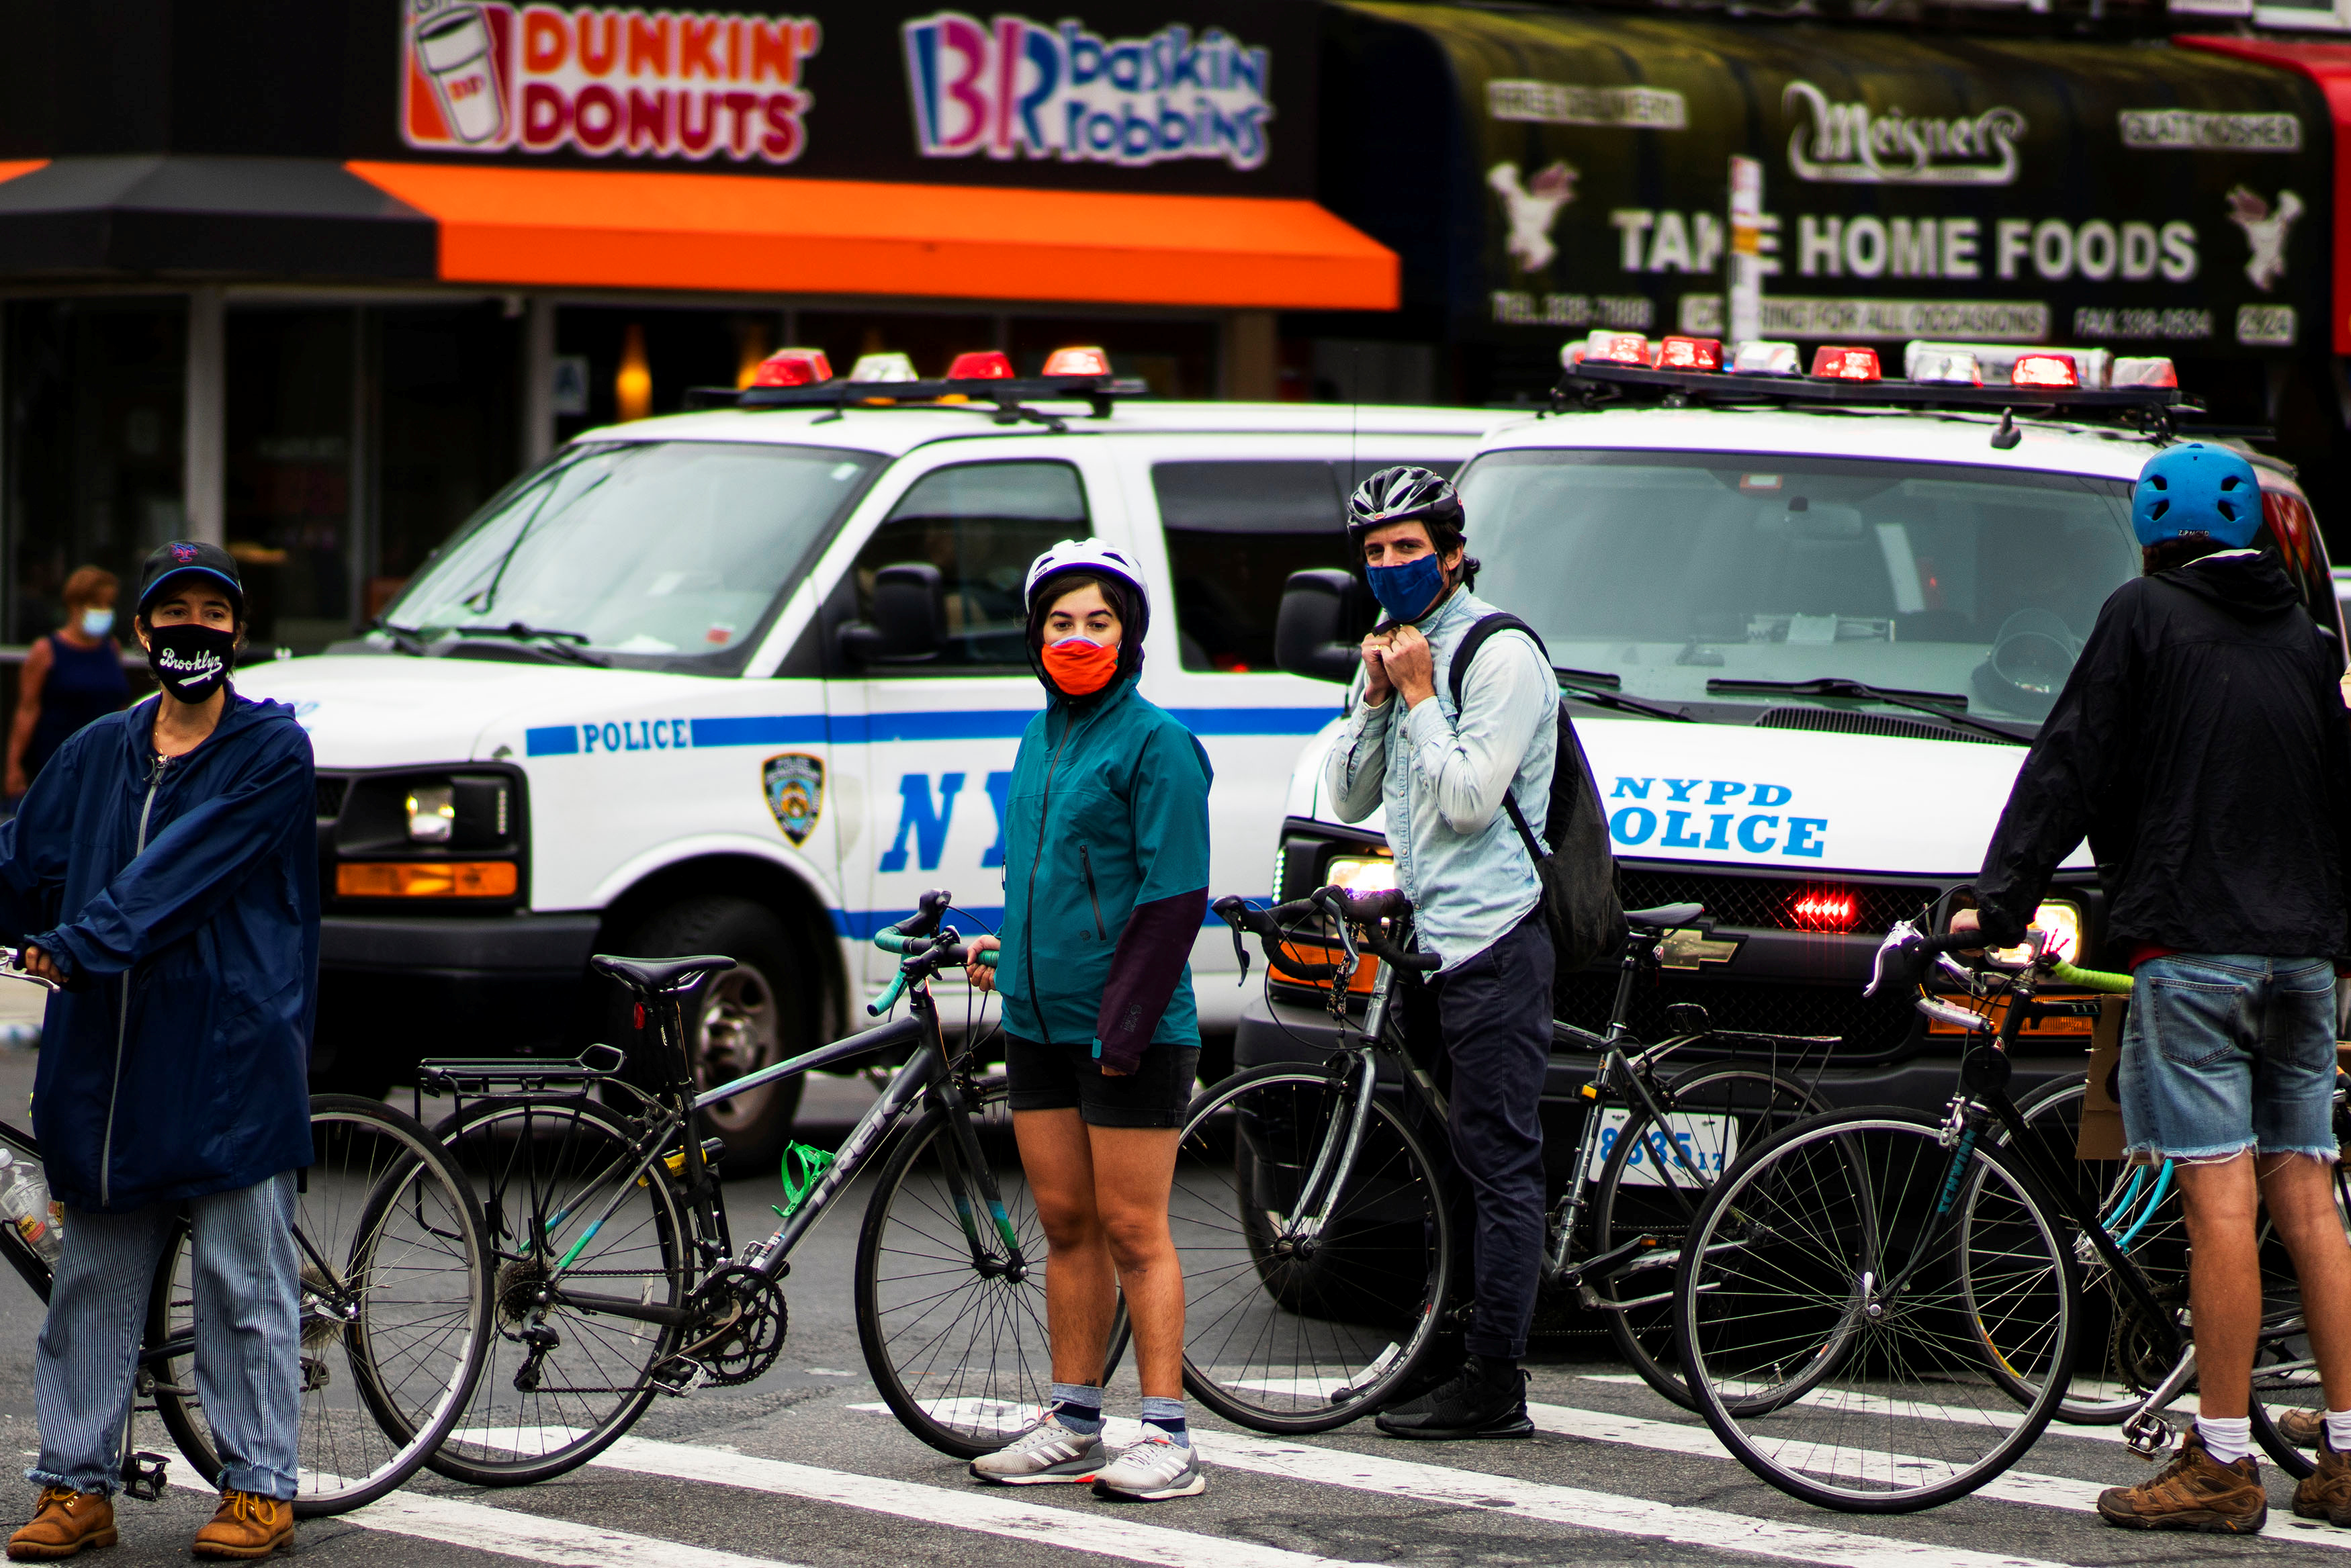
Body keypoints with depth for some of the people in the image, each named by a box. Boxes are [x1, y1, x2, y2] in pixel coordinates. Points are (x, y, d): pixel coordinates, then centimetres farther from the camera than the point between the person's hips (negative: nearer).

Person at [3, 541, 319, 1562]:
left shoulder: (272, 751, -3)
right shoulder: (96, 756, 13)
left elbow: (185, 868, -14)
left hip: (232, 1055, -5)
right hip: (103, 1056, 5)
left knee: (243, 1284, -1)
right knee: (92, 1281, 7)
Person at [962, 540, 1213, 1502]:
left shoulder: (1155, 743, -9)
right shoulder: (1041, 739, 14)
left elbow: (1173, 898, -14)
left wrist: (1123, 1023, -18)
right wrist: (1010, 950, 14)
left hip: (1127, 1033, -7)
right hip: (1038, 1024, 8)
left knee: (1133, 1233, -5)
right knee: (1065, 1226, 11)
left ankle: (1166, 1440, -1)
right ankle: (1072, 1429, 18)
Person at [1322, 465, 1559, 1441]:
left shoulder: (1500, 656, -9)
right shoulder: (1398, 653, 18)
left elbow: (1469, 799, -18)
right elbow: (1349, 798, 14)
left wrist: (1418, 696, -11)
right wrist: (1378, 697, 1)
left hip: (1494, 938, -9)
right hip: (1434, 936, 9)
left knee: (1498, 1165, -8)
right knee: (1477, 1163, 10)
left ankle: (1491, 1386, -9)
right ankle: (1464, 1365, 12)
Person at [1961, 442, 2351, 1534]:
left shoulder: (2144, 615, -2)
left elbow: (2068, 769, -4)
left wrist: (1998, 901, -2)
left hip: (2190, 944, -6)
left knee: (2221, 1200, -9)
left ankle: (2222, 1466, -9)